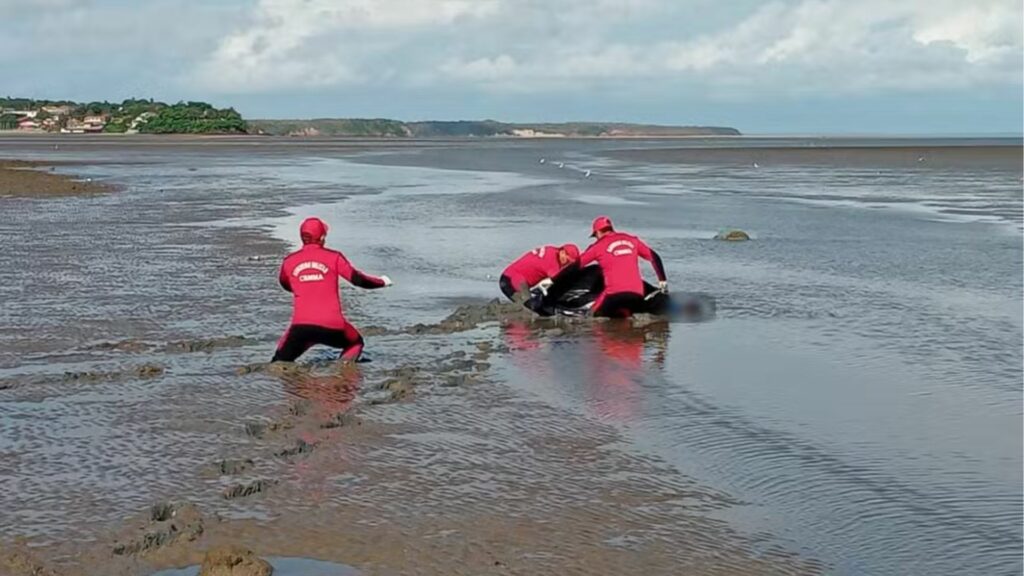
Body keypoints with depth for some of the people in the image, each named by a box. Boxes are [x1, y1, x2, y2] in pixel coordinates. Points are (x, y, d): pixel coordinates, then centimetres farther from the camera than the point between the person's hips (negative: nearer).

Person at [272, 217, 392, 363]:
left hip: (301, 325, 1)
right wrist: (382, 282, 21)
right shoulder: (334, 257, 1)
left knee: (281, 359, 13)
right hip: (332, 326, -1)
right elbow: (358, 279, 3)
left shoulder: (289, 261, 8)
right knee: (356, 343, 27)